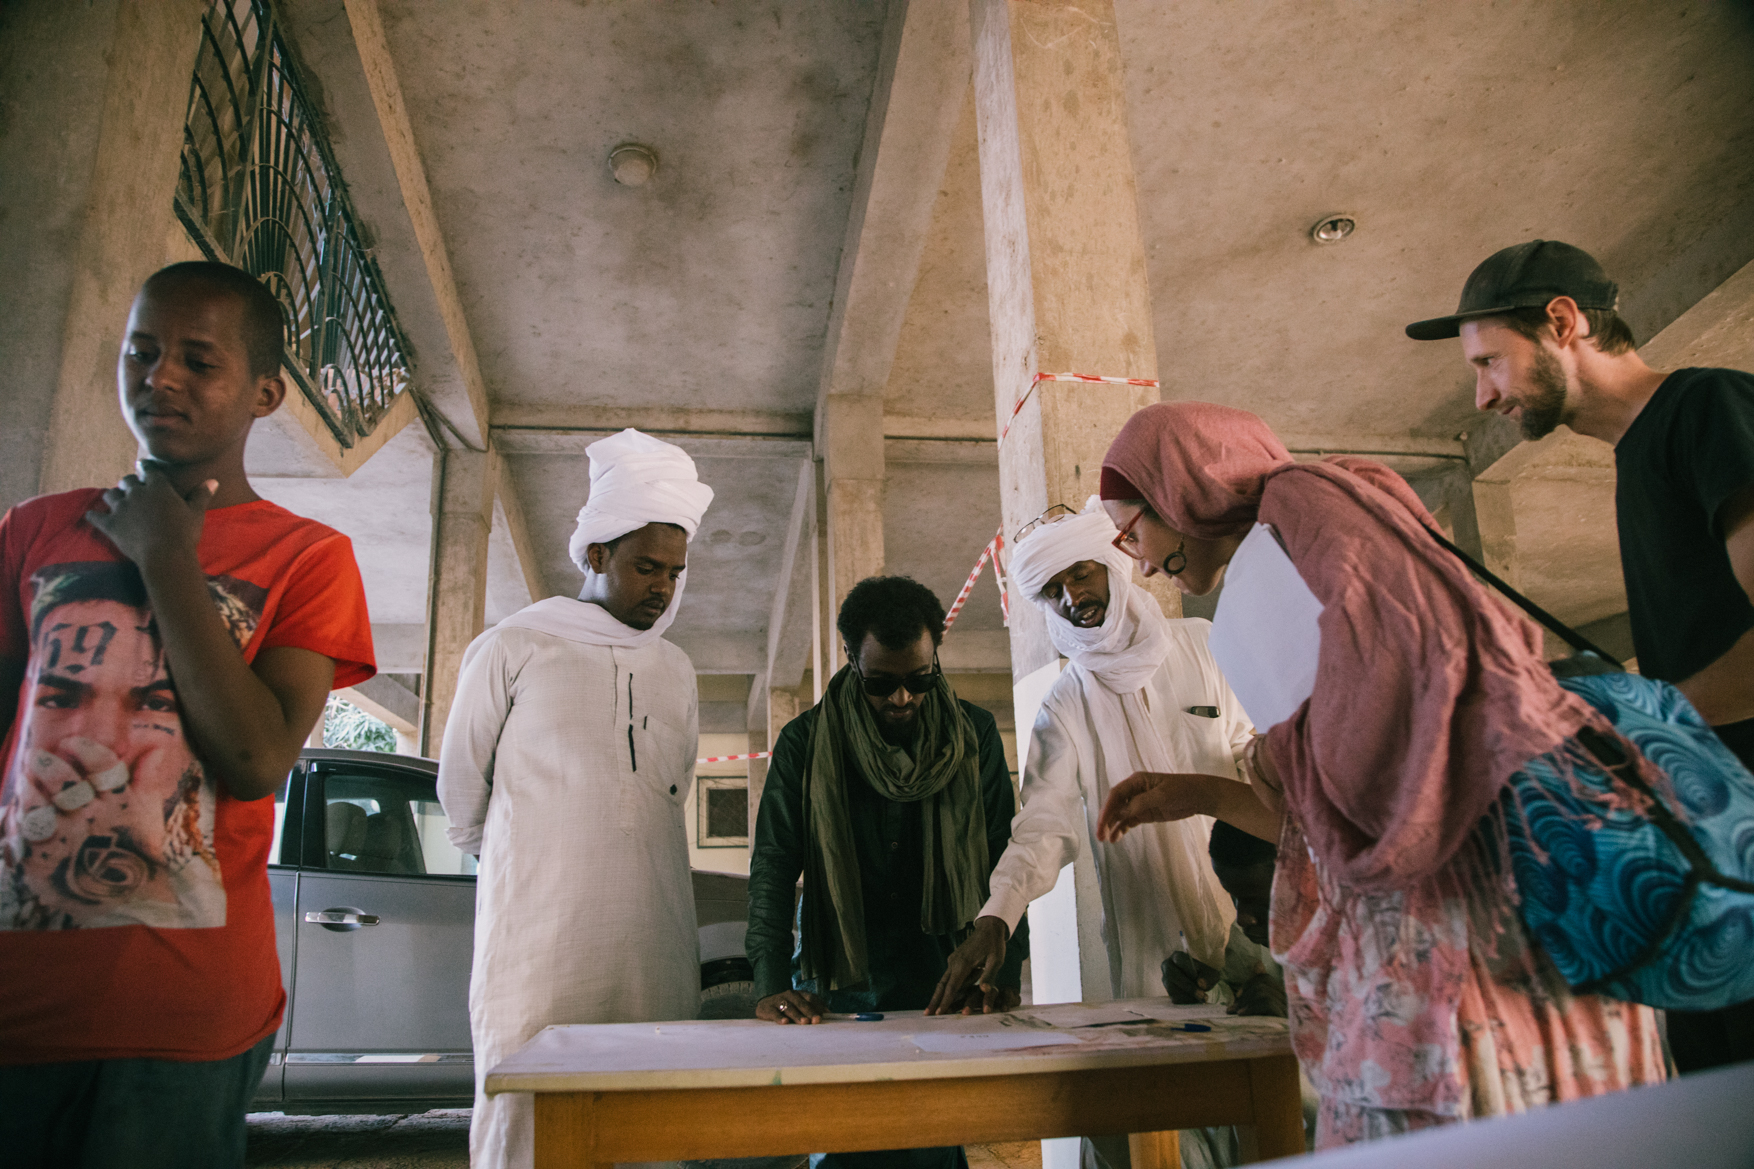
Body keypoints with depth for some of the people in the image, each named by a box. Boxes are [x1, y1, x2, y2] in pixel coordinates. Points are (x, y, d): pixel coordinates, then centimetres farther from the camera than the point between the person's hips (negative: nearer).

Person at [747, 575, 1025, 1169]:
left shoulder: (974, 735, 0)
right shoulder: (805, 742, -3)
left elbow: (1002, 861, 1)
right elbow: (772, 868, -6)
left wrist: (1003, 970, -10)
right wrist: (771, 983, -19)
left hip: (942, 984, 1)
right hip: (835, 989, 0)